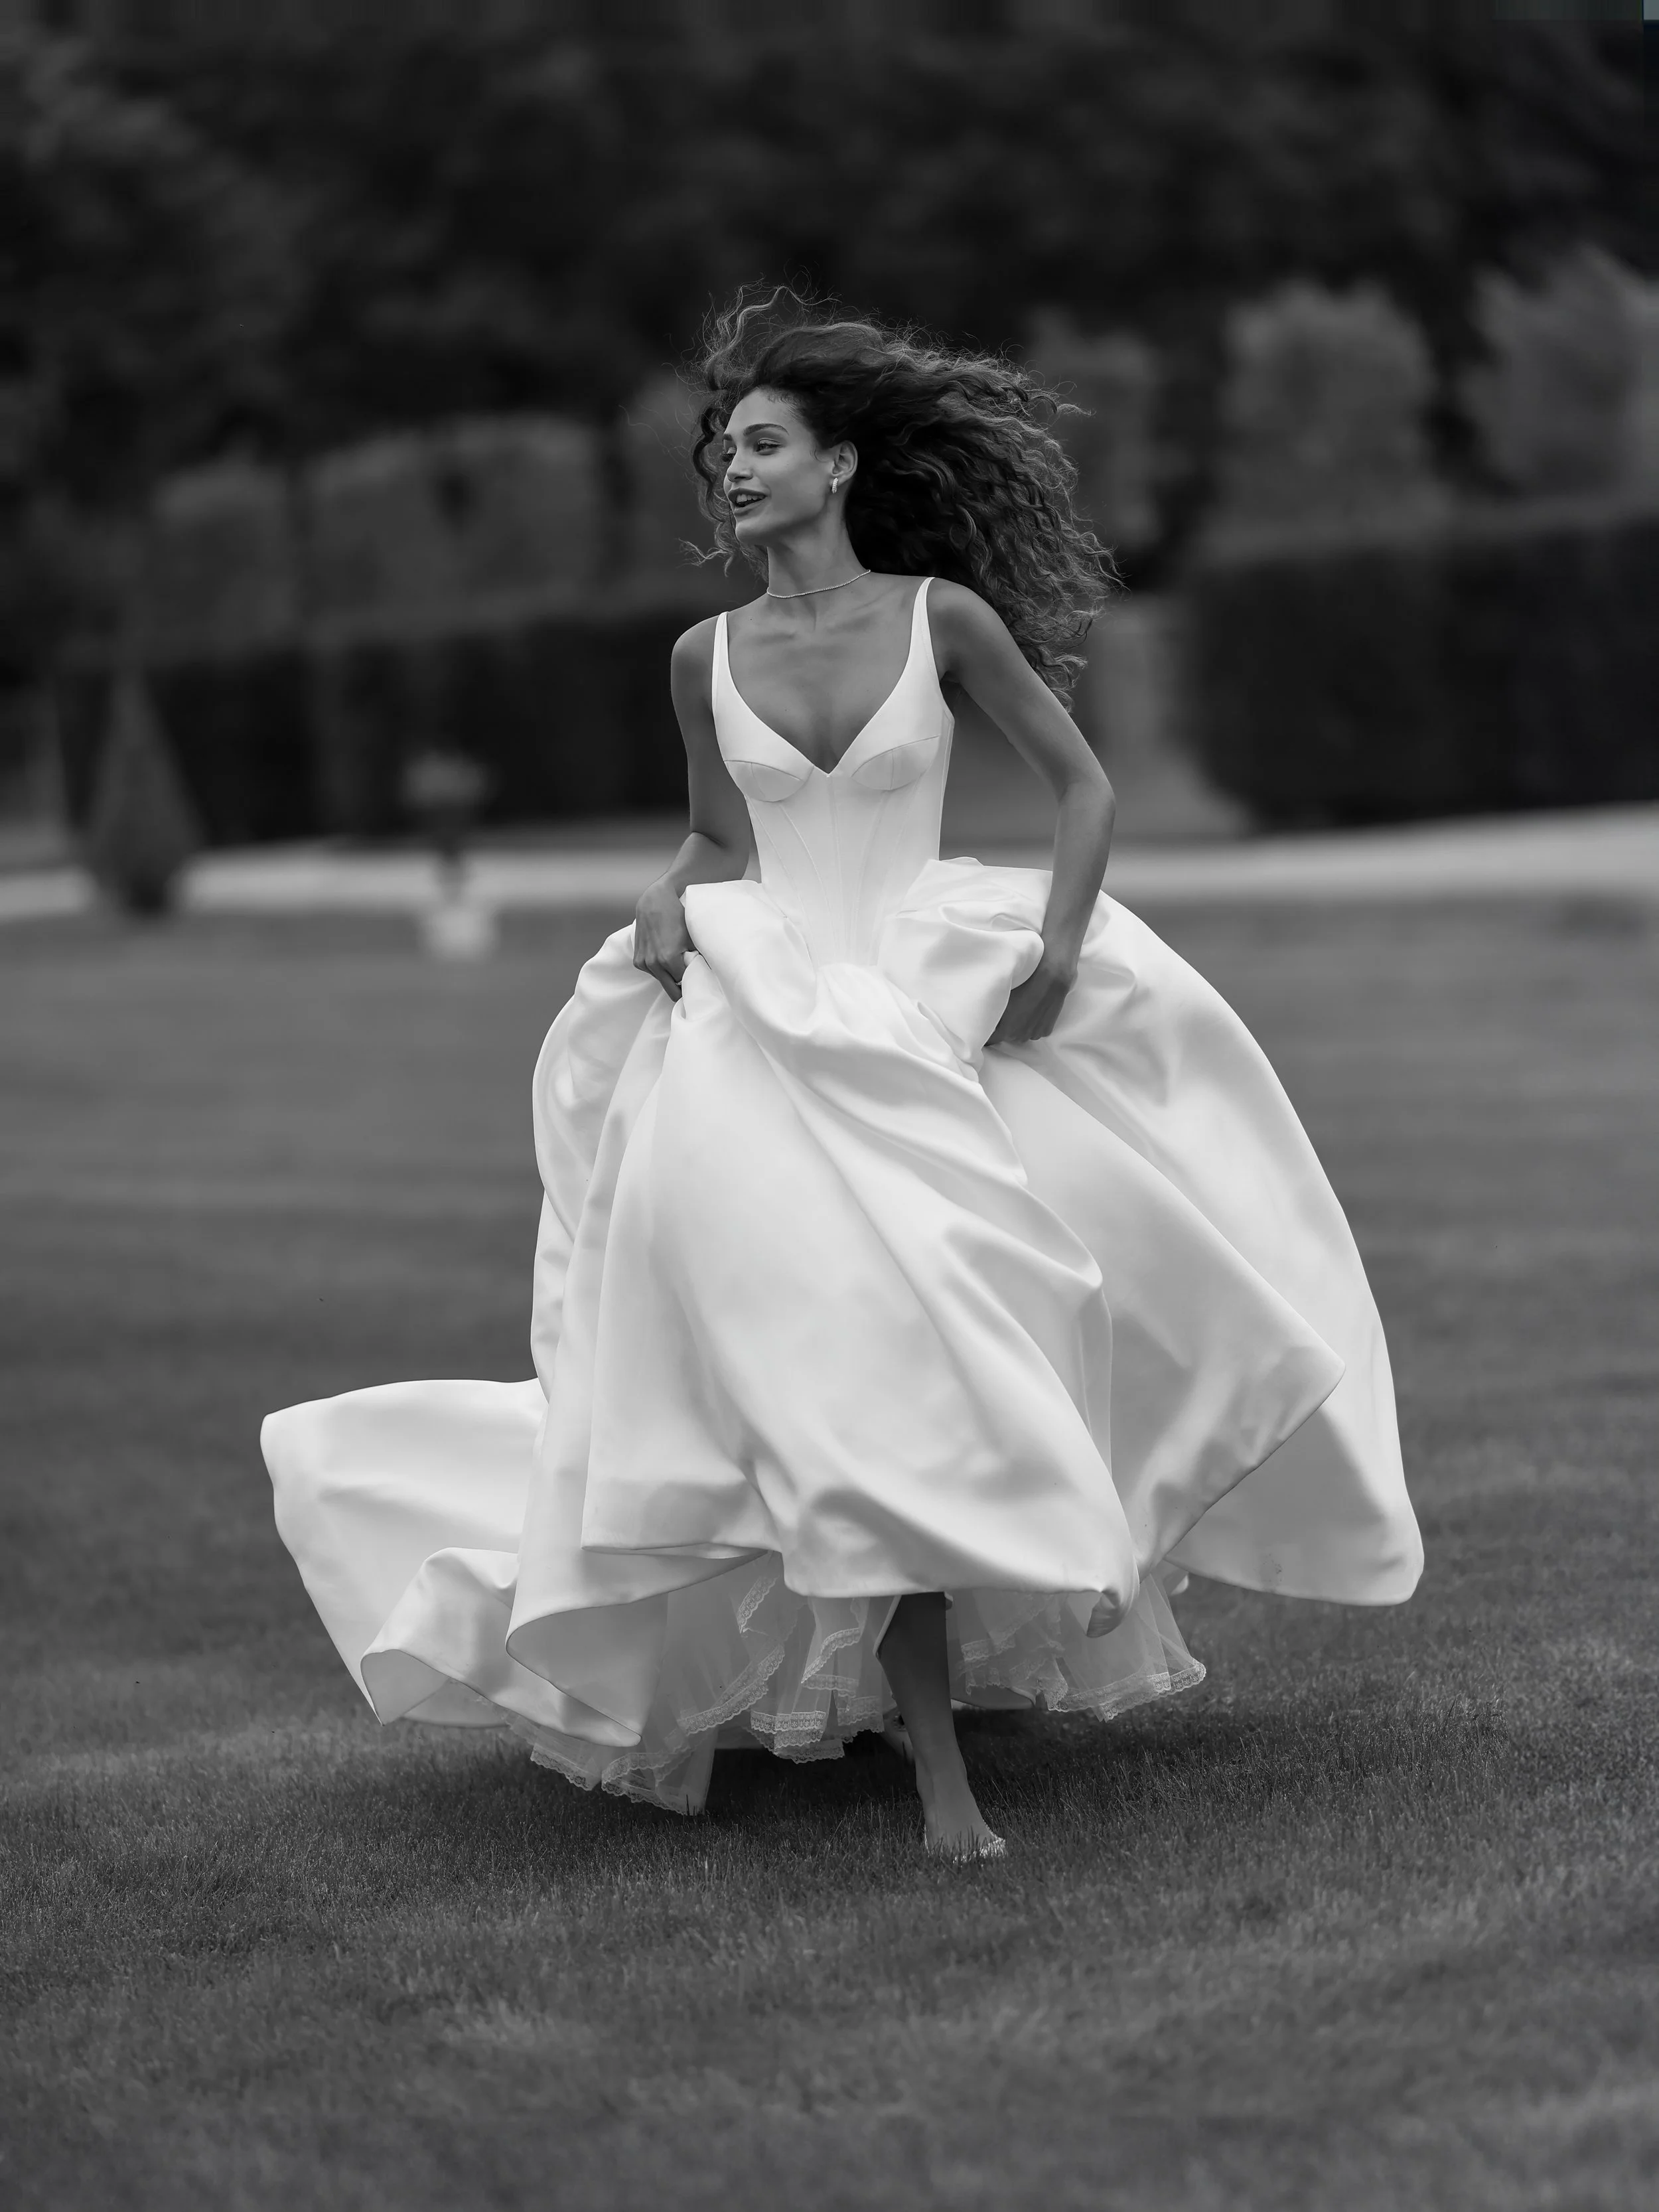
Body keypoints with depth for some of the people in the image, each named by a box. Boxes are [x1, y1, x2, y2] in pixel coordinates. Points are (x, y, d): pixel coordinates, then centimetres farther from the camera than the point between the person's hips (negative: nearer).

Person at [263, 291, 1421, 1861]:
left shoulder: (943, 615, -1)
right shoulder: (707, 658, 5)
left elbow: (1082, 785, 6)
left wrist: (1058, 948, -9)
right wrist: (672, 908, -4)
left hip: (932, 1009, 0)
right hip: (767, 1031, 1)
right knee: (869, 1376, -12)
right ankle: (937, 1769, -5)